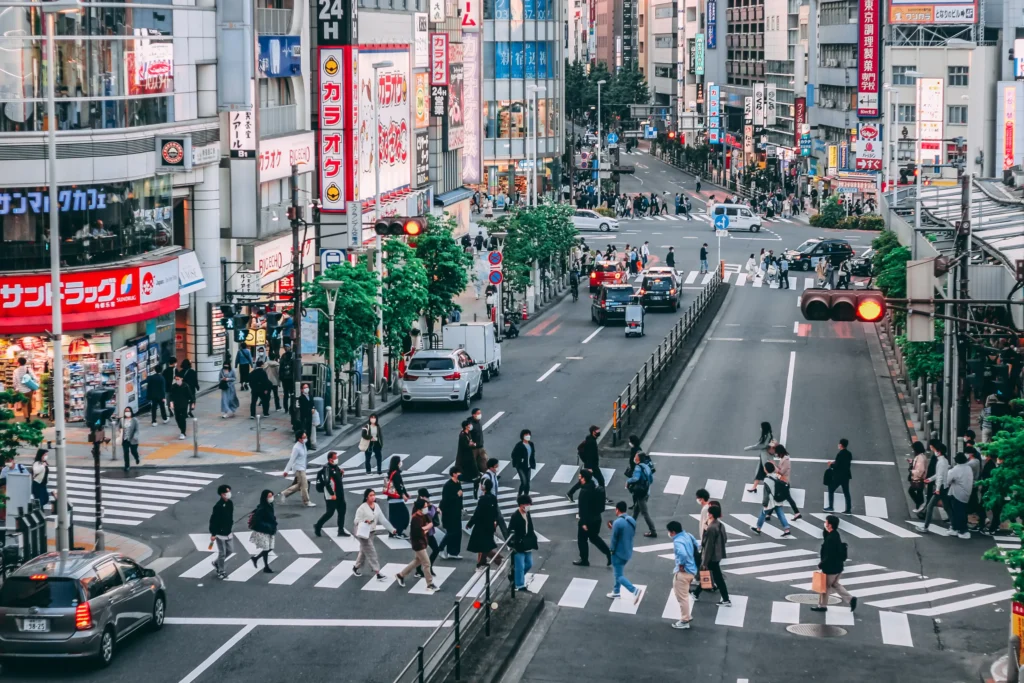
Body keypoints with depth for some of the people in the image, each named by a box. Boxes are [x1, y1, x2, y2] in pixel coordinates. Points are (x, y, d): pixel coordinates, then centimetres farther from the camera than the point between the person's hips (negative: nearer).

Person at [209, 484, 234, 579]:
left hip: (228, 533, 8)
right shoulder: (218, 506, -22)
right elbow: (213, 520, -19)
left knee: (230, 551, 14)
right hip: (220, 534, -8)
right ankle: (221, 571, 18)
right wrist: (213, 534, -17)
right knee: (222, 553, 3)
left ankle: (217, 563, 35)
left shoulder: (230, 503, 2)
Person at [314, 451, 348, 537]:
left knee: (342, 511, 8)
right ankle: (317, 526, 12)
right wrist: (332, 494, -26)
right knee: (330, 512, -4)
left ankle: (341, 530, 15)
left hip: (339, 494, 9)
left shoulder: (336, 467, 11)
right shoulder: (327, 468, -17)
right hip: (331, 495, -9)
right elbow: (326, 482, -24)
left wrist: (341, 473, 3)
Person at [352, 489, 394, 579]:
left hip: (371, 532, 7)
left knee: (364, 551, 21)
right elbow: (356, 521, -17)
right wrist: (365, 521, -38)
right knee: (371, 552, -8)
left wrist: (392, 529, -2)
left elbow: (382, 519, 2)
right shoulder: (362, 508, -19)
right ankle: (377, 573, -7)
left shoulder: (376, 506, 1)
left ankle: (356, 567, 41)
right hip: (362, 532, -7)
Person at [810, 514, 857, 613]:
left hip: (830, 568, -9)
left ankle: (822, 605, 24)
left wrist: (821, 565, -14)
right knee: (834, 584, 23)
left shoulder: (831, 539, -27)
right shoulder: (836, 535, 3)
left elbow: (829, 556, -27)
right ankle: (850, 599, 15)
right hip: (838, 567, 9)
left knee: (824, 586, 10)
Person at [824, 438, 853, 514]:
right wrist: (835, 463, 14)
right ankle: (848, 509, 3)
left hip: (838, 476, -7)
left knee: (831, 490, 7)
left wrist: (831, 465, 1)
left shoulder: (840, 454, -18)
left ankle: (831, 507, 6)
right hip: (846, 475, 7)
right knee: (846, 492, 7)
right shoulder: (849, 454, 7)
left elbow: (836, 465, -19)